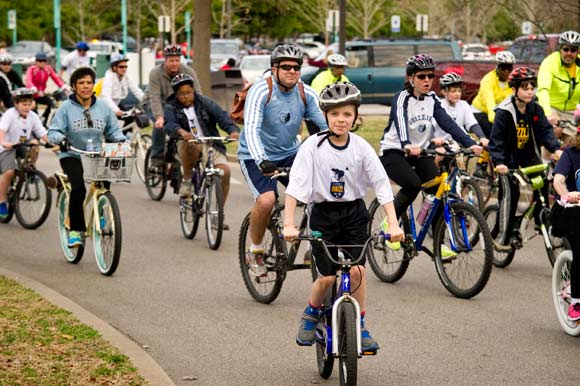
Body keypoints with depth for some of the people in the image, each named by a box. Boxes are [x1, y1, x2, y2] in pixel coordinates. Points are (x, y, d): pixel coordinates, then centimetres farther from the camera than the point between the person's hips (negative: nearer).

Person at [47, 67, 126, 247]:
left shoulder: (103, 107, 6)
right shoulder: (66, 107, -4)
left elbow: (113, 130, 12)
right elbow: (53, 132, -6)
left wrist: (121, 139, -10)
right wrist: (60, 139, -28)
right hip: (72, 156, -3)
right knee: (78, 188, -26)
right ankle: (76, 230, -13)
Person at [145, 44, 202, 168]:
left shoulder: (188, 72, -16)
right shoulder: (155, 73, -22)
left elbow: (197, 93, -24)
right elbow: (155, 98, -31)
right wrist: (159, 117, -46)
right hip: (158, 106, -2)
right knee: (160, 125, -29)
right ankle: (156, 157, -14)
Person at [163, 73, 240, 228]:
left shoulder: (204, 102, 7)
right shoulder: (171, 108, 4)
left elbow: (221, 115, -9)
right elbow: (170, 125, -18)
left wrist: (233, 130, -29)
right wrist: (181, 132, -42)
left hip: (211, 145, 2)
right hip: (188, 146, -2)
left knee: (225, 170, -22)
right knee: (190, 143, -38)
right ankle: (186, 180, -16)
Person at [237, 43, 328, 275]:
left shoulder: (306, 94, -6)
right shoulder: (261, 91, -20)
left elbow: (327, 124, -9)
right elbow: (251, 129, -31)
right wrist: (261, 161, -46)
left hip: (289, 154, 5)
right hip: (256, 157, -4)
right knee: (266, 200, -28)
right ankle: (255, 251, -4)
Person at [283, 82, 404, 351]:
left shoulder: (361, 147, -7)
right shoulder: (313, 146, -12)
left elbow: (382, 185, -8)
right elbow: (295, 185, -15)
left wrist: (393, 223, -17)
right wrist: (289, 224, -24)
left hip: (354, 213, 1)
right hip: (324, 214, -1)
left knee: (356, 269, -12)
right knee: (327, 277, -4)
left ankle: (360, 326, 5)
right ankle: (311, 315, 25)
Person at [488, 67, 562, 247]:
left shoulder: (535, 109, -4)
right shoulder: (504, 112, -17)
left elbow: (545, 130, -10)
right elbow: (496, 140, -20)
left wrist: (555, 149, -27)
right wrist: (499, 162, -34)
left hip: (528, 154, 5)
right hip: (508, 156, -4)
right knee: (510, 192, -13)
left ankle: (541, 219, 0)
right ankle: (504, 234, -7)